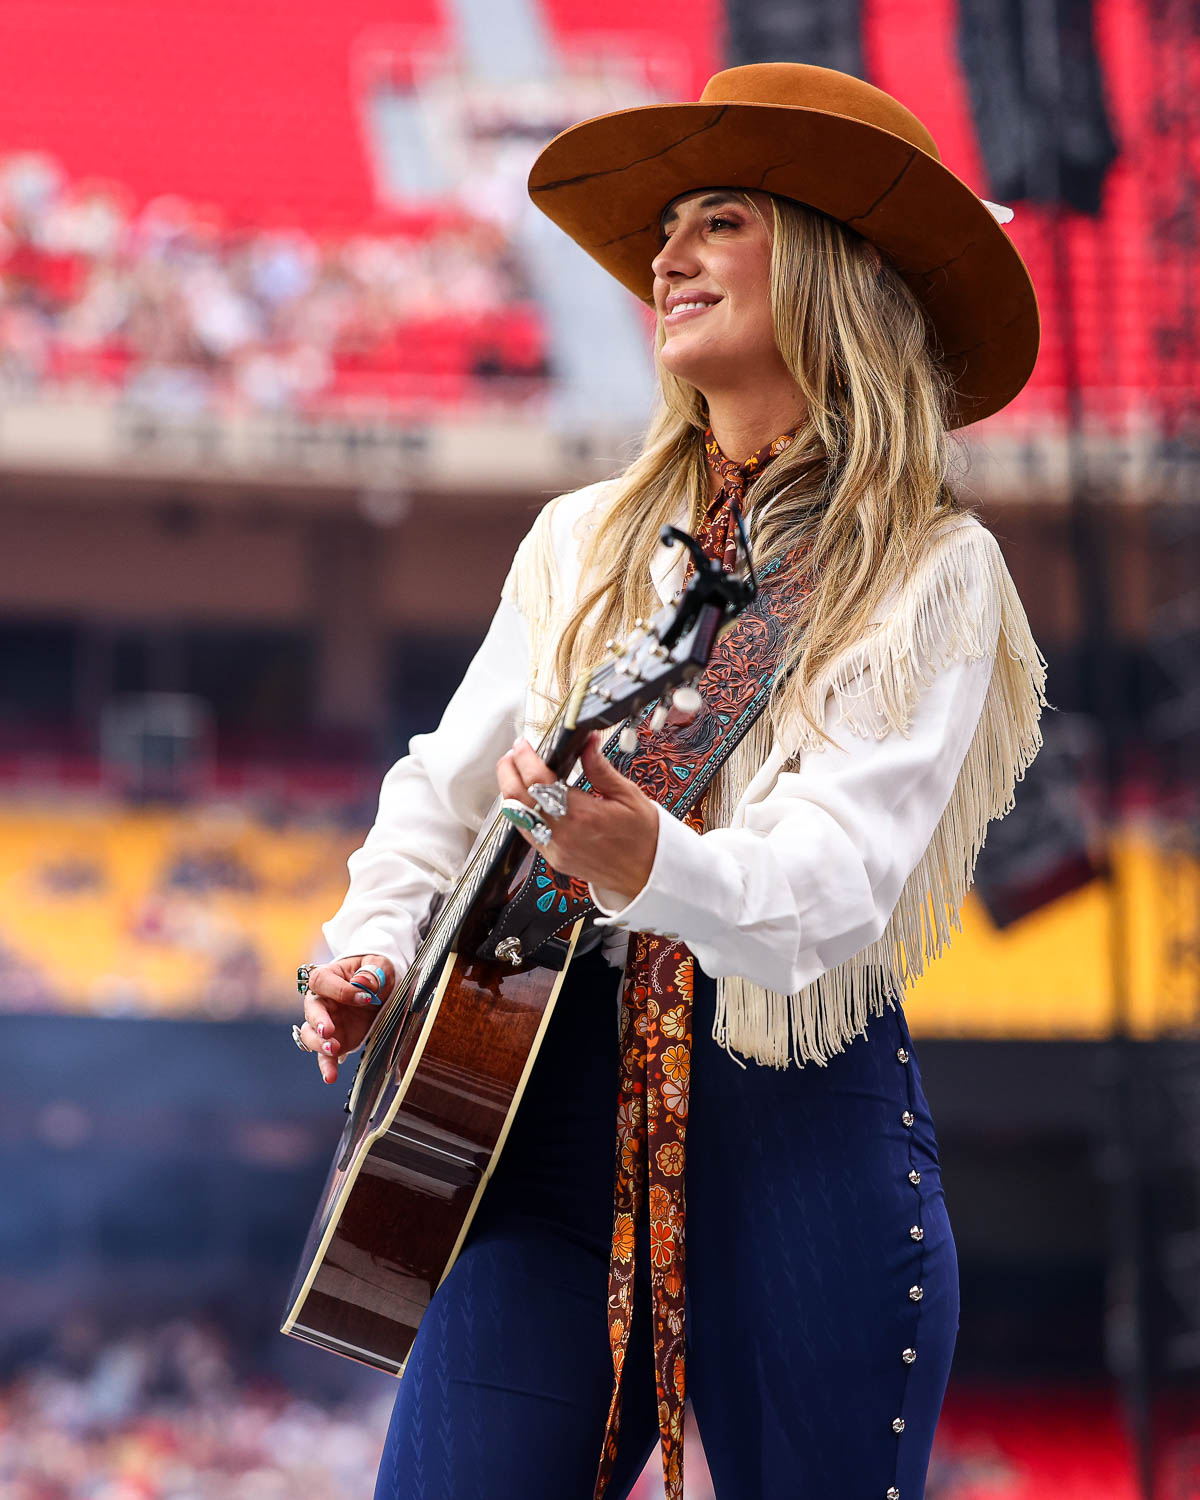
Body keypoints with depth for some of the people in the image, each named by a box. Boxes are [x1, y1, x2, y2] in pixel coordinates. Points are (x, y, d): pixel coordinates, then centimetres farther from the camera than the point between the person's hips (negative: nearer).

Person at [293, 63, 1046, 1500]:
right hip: (550, 1097, 3)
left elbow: (841, 878, -15)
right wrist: (373, 949, 1)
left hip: (805, 1126, -3)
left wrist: (650, 864, -34)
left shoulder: (932, 575, -1)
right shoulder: (583, 541, 16)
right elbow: (445, 785, 20)